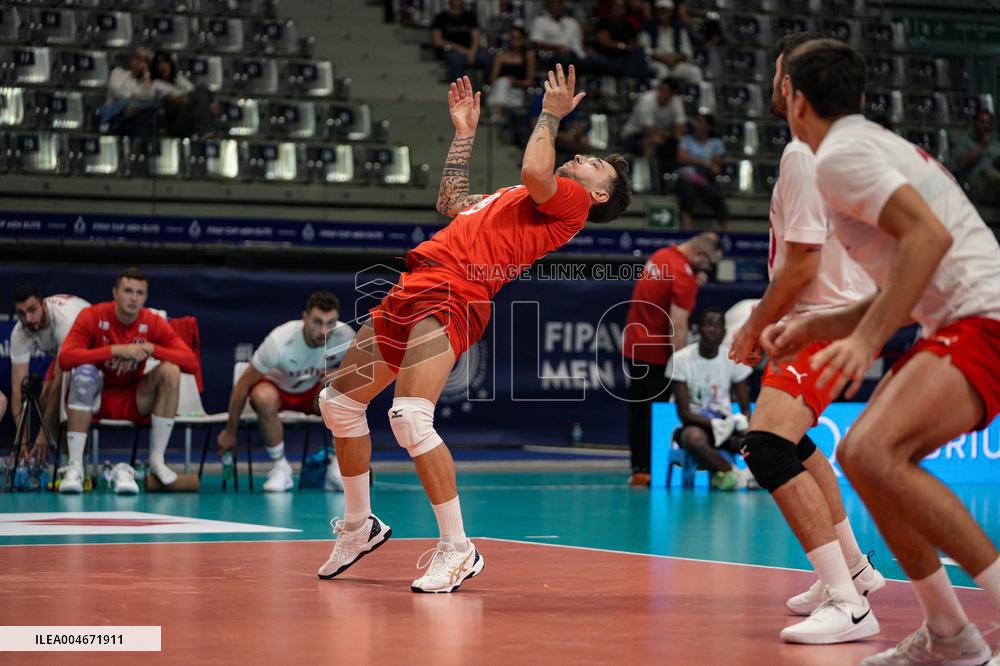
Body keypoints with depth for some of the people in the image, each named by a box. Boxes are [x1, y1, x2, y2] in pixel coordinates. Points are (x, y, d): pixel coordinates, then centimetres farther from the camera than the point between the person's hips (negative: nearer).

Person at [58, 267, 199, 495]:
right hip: (94, 399, -2)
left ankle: (157, 459, -16)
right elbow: (65, 359, -30)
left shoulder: (153, 323, -8)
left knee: (170, 371, -22)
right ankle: (75, 466, -32)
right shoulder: (92, 317, -14)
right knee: (84, 372, -35)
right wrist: (116, 350, -36)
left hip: (133, 401, 2)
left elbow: (192, 362, -16)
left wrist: (150, 349, -27)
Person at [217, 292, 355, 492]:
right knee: (263, 398, -39)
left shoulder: (345, 336, -24)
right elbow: (243, 384, -21)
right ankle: (280, 467, -18)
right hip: (277, 387, -2)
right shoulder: (280, 340, -32)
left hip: (314, 391, 3)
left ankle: (337, 466, -10)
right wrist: (230, 431, -14)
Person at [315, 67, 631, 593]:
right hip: (413, 290, 9)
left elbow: (534, 170, -17)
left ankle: (457, 549, -13)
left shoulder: (572, 199, 2)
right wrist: (464, 131, 40)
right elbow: (452, 204, 37)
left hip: (452, 298, -9)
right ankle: (359, 526, 29)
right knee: (339, 403, 14)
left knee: (409, 417, -25)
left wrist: (551, 115, -1)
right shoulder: (517, 195, 28)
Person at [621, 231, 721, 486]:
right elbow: (677, 327, -22)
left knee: (637, 409, 11)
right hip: (656, 353, -8)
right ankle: (650, 470, -2)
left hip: (633, 345, 8)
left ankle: (638, 469, 16)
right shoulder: (684, 278, -21)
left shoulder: (661, 255, 5)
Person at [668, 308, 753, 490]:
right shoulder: (681, 359, -8)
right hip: (694, 424, -3)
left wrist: (741, 422, -20)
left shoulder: (733, 358, 2)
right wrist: (715, 424, -26)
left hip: (725, 423, 3)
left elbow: (745, 408, 5)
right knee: (694, 438, -41)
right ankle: (737, 475, -30)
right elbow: (684, 412, -12)